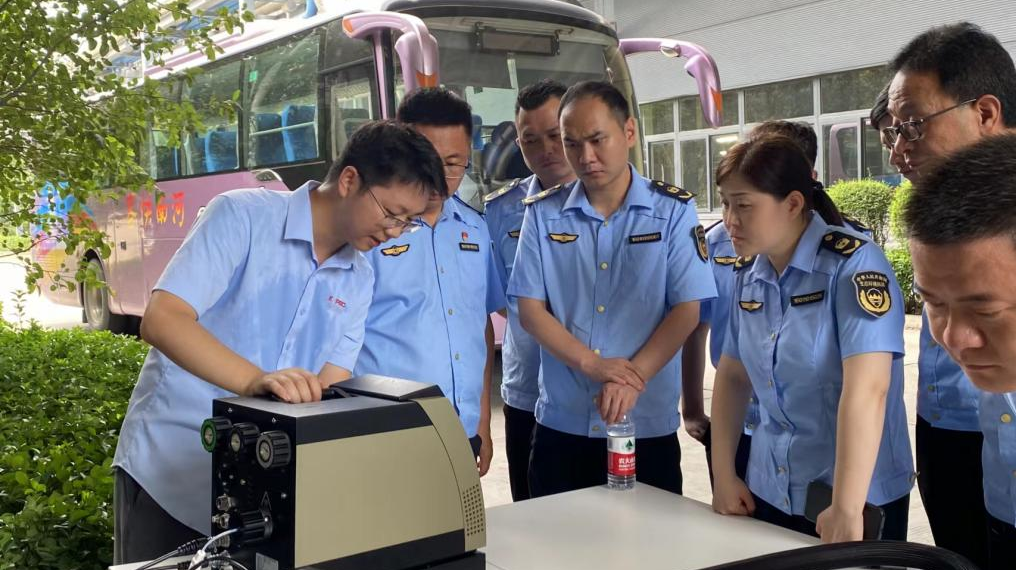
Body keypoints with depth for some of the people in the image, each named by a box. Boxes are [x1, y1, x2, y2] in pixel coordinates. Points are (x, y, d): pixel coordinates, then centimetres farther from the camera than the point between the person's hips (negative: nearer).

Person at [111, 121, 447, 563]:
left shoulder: (358, 281, 5)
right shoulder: (242, 216, -13)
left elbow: (328, 390, 2)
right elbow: (161, 319, -24)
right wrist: (254, 381, -39)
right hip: (166, 473, -5)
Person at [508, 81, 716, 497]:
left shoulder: (673, 210, -1)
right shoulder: (543, 213, 4)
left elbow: (686, 310, -6)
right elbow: (530, 309, 0)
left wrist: (632, 378, -19)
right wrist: (592, 364, -16)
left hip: (649, 426, -1)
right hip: (561, 425, 2)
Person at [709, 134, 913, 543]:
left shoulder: (853, 263, -18)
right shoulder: (748, 273, 1)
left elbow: (865, 391, -26)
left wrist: (846, 511, -29)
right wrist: (724, 476, 4)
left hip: (861, 495, -6)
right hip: (768, 489, 6)